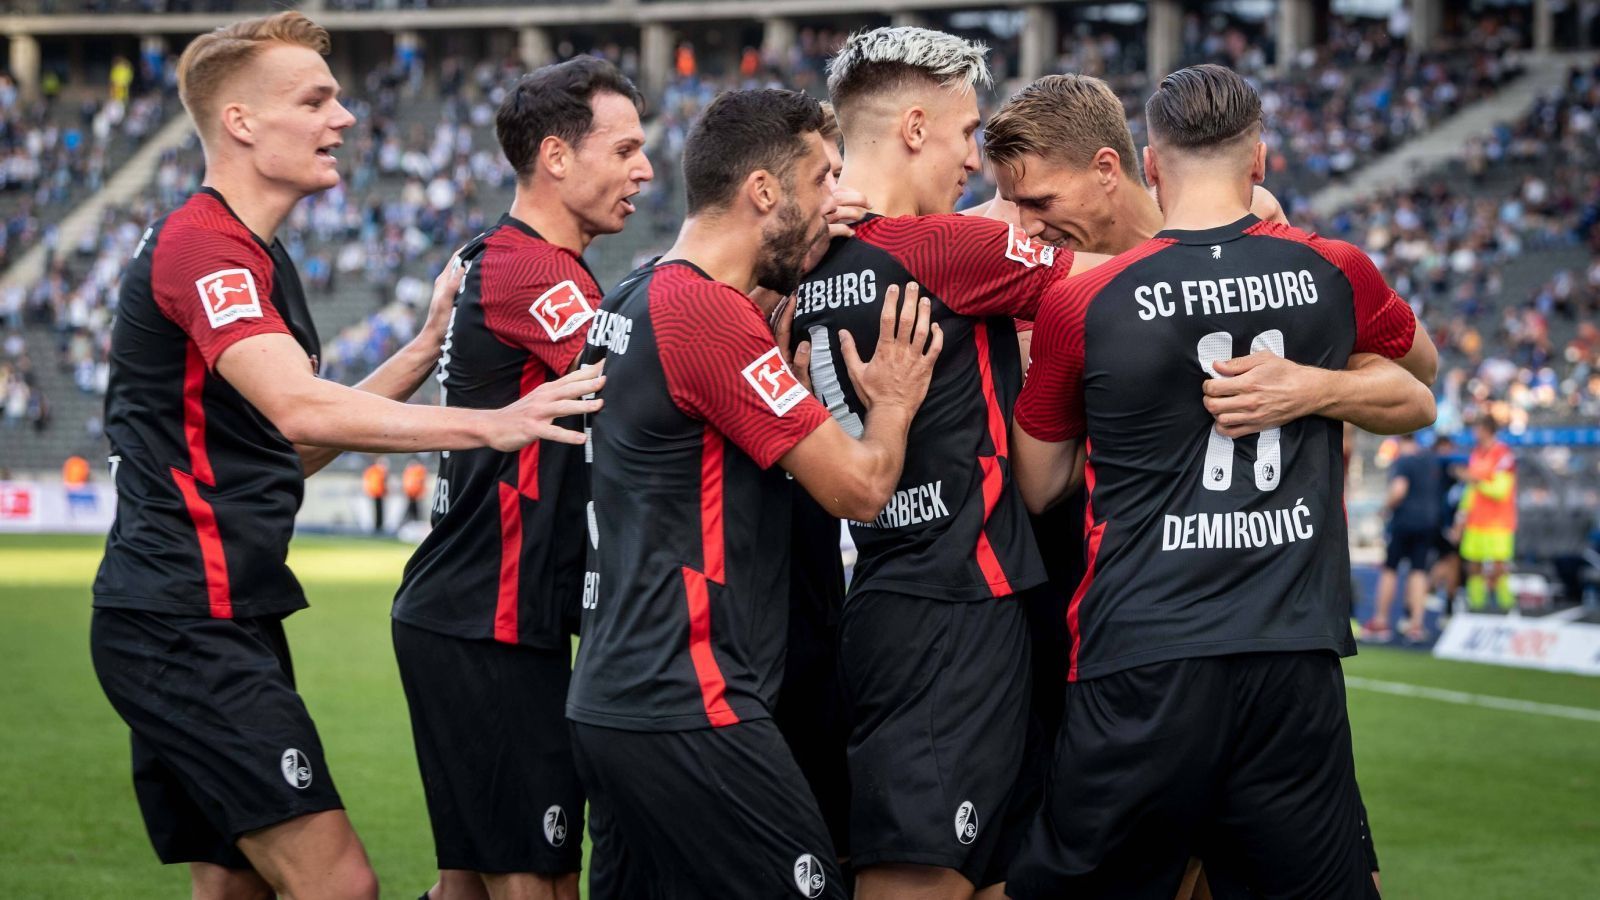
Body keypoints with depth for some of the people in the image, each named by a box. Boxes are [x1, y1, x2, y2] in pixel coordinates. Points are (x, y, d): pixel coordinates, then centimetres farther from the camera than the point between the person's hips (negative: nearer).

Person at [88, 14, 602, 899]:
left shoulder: (252, 259, 19)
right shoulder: (203, 246, -15)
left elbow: (292, 448, 20)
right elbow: (303, 410, -29)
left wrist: (426, 348, 12)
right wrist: (490, 424, -30)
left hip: (215, 621, 11)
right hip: (188, 625, -11)